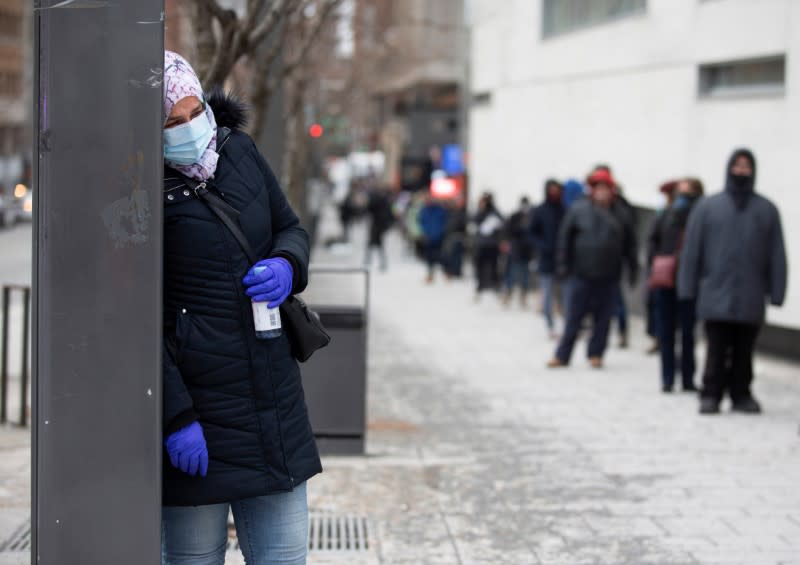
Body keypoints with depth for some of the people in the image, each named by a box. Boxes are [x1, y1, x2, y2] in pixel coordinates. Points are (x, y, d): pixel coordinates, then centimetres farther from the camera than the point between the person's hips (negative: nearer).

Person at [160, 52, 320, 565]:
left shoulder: (239, 150, 6)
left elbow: (290, 228, 19)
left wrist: (288, 267, -5)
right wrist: (175, 417, -16)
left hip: (275, 400, 6)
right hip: (194, 404, -6)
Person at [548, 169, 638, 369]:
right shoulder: (579, 210, -1)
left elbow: (628, 243, 9)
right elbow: (565, 237, 2)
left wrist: (633, 267, 8)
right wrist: (564, 264, -2)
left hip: (609, 277, 1)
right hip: (582, 274, -1)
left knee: (603, 318, 5)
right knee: (574, 317, 2)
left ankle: (596, 354, 17)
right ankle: (562, 355, 8)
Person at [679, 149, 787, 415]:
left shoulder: (767, 210, 5)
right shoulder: (707, 207, 4)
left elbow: (777, 255, 3)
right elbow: (691, 250, 3)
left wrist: (777, 292, -2)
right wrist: (687, 288, -2)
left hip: (751, 300, 1)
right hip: (716, 296, -1)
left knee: (743, 352, 8)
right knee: (717, 350, -2)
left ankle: (741, 394, 18)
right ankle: (711, 395, 5)